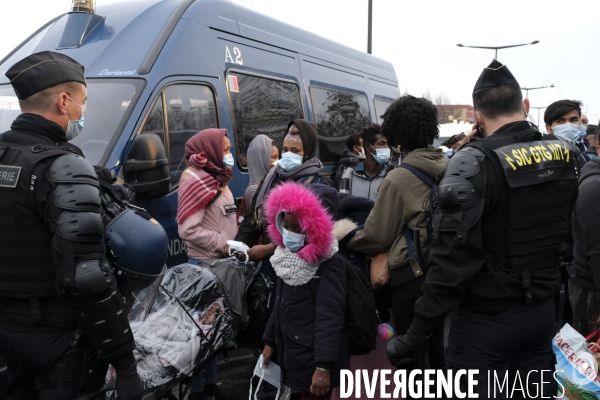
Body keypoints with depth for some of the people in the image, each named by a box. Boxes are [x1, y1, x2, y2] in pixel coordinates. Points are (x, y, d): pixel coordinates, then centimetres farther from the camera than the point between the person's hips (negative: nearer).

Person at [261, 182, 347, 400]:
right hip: (292, 352, 8)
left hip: (315, 358, -8)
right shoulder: (287, 256, 7)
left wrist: (323, 366, -26)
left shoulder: (330, 264, -20)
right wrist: (270, 341, 19)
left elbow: (329, 317, -24)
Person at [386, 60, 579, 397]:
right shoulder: (566, 156, 0)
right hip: (542, 312, 6)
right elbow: (566, 231, 10)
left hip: (486, 319, -6)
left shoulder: (476, 163, -20)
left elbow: (454, 256, -24)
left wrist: (418, 333, -18)